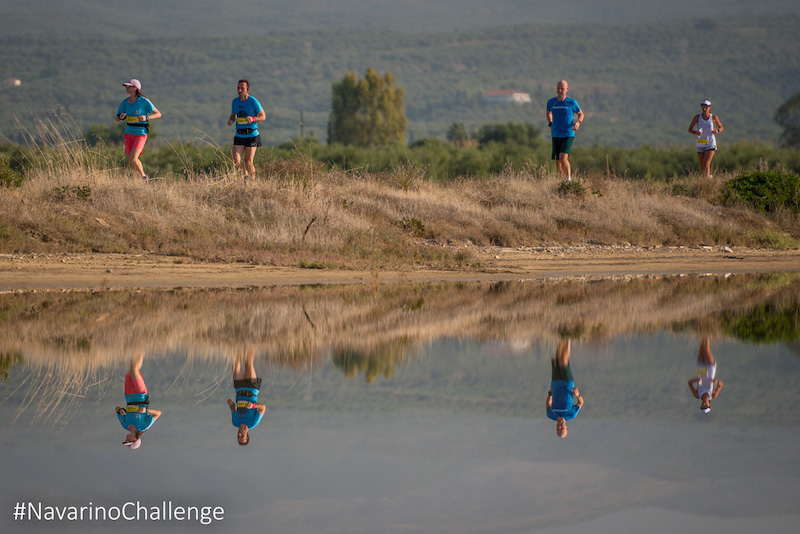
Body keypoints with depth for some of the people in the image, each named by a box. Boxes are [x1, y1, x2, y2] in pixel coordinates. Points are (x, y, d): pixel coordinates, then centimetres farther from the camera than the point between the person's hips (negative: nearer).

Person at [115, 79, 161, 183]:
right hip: (129, 133, 6)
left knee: (133, 158, -19)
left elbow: (158, 114, -7)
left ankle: (143, 176, 5)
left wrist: (146, 118, -24)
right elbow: (117, 119, 11)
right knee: (132, 161, 7)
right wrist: (121, 116, -14)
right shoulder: (125, 102, 5)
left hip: (141, 134, -6)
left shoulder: (144, 101, -11)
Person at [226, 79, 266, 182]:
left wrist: (253, 119, -21)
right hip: (239, 136, 4)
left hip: (252, 135, -4)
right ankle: (246, 174, 22)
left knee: (248, 162, -3)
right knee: (236, 162, -7)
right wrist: (231, 120, -4)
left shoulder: (254, 102, -8)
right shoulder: (235, 102, 6)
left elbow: (263, 116, -1)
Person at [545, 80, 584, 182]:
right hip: (556, 135, 4)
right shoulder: (551, 102, 4)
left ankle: (569, 178, -10)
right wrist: (550, 124, 12)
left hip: (568, 135, -4)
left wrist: (578, 122, -8)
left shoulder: (571, 103, -4)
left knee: (563, 158, -22)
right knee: (558, 162, 5)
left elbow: (581, 114, 12)